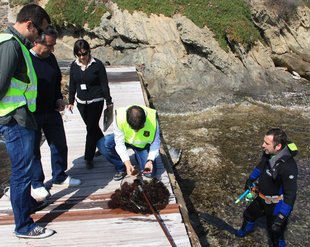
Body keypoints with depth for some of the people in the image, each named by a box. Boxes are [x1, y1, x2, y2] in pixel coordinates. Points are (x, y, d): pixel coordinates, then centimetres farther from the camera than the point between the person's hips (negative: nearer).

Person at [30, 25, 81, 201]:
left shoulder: (50, 58, 4)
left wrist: (59, 99, 5)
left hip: (52, 112, 6)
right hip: (32, 114, -6)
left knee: (60, 146, 14)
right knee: (33, 151, 8)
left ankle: (60, 177, 33)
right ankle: (37, 185, 23)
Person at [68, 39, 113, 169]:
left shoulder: (97, 64, -12)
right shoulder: (74, 65, 1)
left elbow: (104, 84, -8)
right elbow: (72, 84, 10)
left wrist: (109, 102, -7)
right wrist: (71, 101, 12)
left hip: (96, 102, -5)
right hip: (81, 102, 5)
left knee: (91, 129, -4)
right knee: (92, 127, 15)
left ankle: (89, 158, 5)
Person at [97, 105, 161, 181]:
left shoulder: (152, 118, -32)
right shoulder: (119, 117, -34)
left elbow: (155, 142, -20)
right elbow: (119, 143, -27)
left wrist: (150, 160, -35)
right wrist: (127, 163, -38)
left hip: (143, 144, 0)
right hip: (124, 139, 0)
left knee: (150, 172, -14)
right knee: (102, 143, -28)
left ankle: (138, 156, 20)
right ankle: (121, 168, -4)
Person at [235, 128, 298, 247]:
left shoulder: (288, 167, -37)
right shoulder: (268, 153, -14)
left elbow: (290, 194, -32)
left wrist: (281, 217, -33)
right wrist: (251, 180, 21)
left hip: (277, 206, -8)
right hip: (262, 199, 8)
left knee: (276, 234, 4)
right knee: (249, 214, 30)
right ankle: (246, 230, 61)